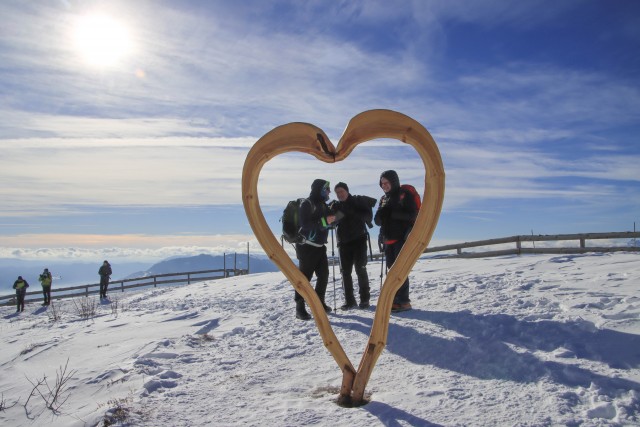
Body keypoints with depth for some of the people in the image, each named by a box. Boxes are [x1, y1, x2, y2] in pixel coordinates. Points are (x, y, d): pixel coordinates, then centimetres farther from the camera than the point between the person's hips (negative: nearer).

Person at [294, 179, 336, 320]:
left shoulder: (323, 205, 13)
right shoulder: (307, 204, -13)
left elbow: (328, 223, 21)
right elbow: (305, 224, -22)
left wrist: (333, 217, 2)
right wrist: (324, 221, -27)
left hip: (320, 246, 8)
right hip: (307, 246, -8)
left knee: (324, 275, 10)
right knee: (304, 277, -6)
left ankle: (319, 303, 24)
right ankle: (300, 307, 0)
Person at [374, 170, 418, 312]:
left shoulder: (405, 195, -4)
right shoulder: (383, 199, 16)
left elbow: (412, 215, -14)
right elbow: (377, 220, 13)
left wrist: (392, 213, -22)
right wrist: (380, 215, -10)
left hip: (402, 238, -7)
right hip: (388, 240, 7)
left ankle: (404, 301, -7)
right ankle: (396, 300, 15)